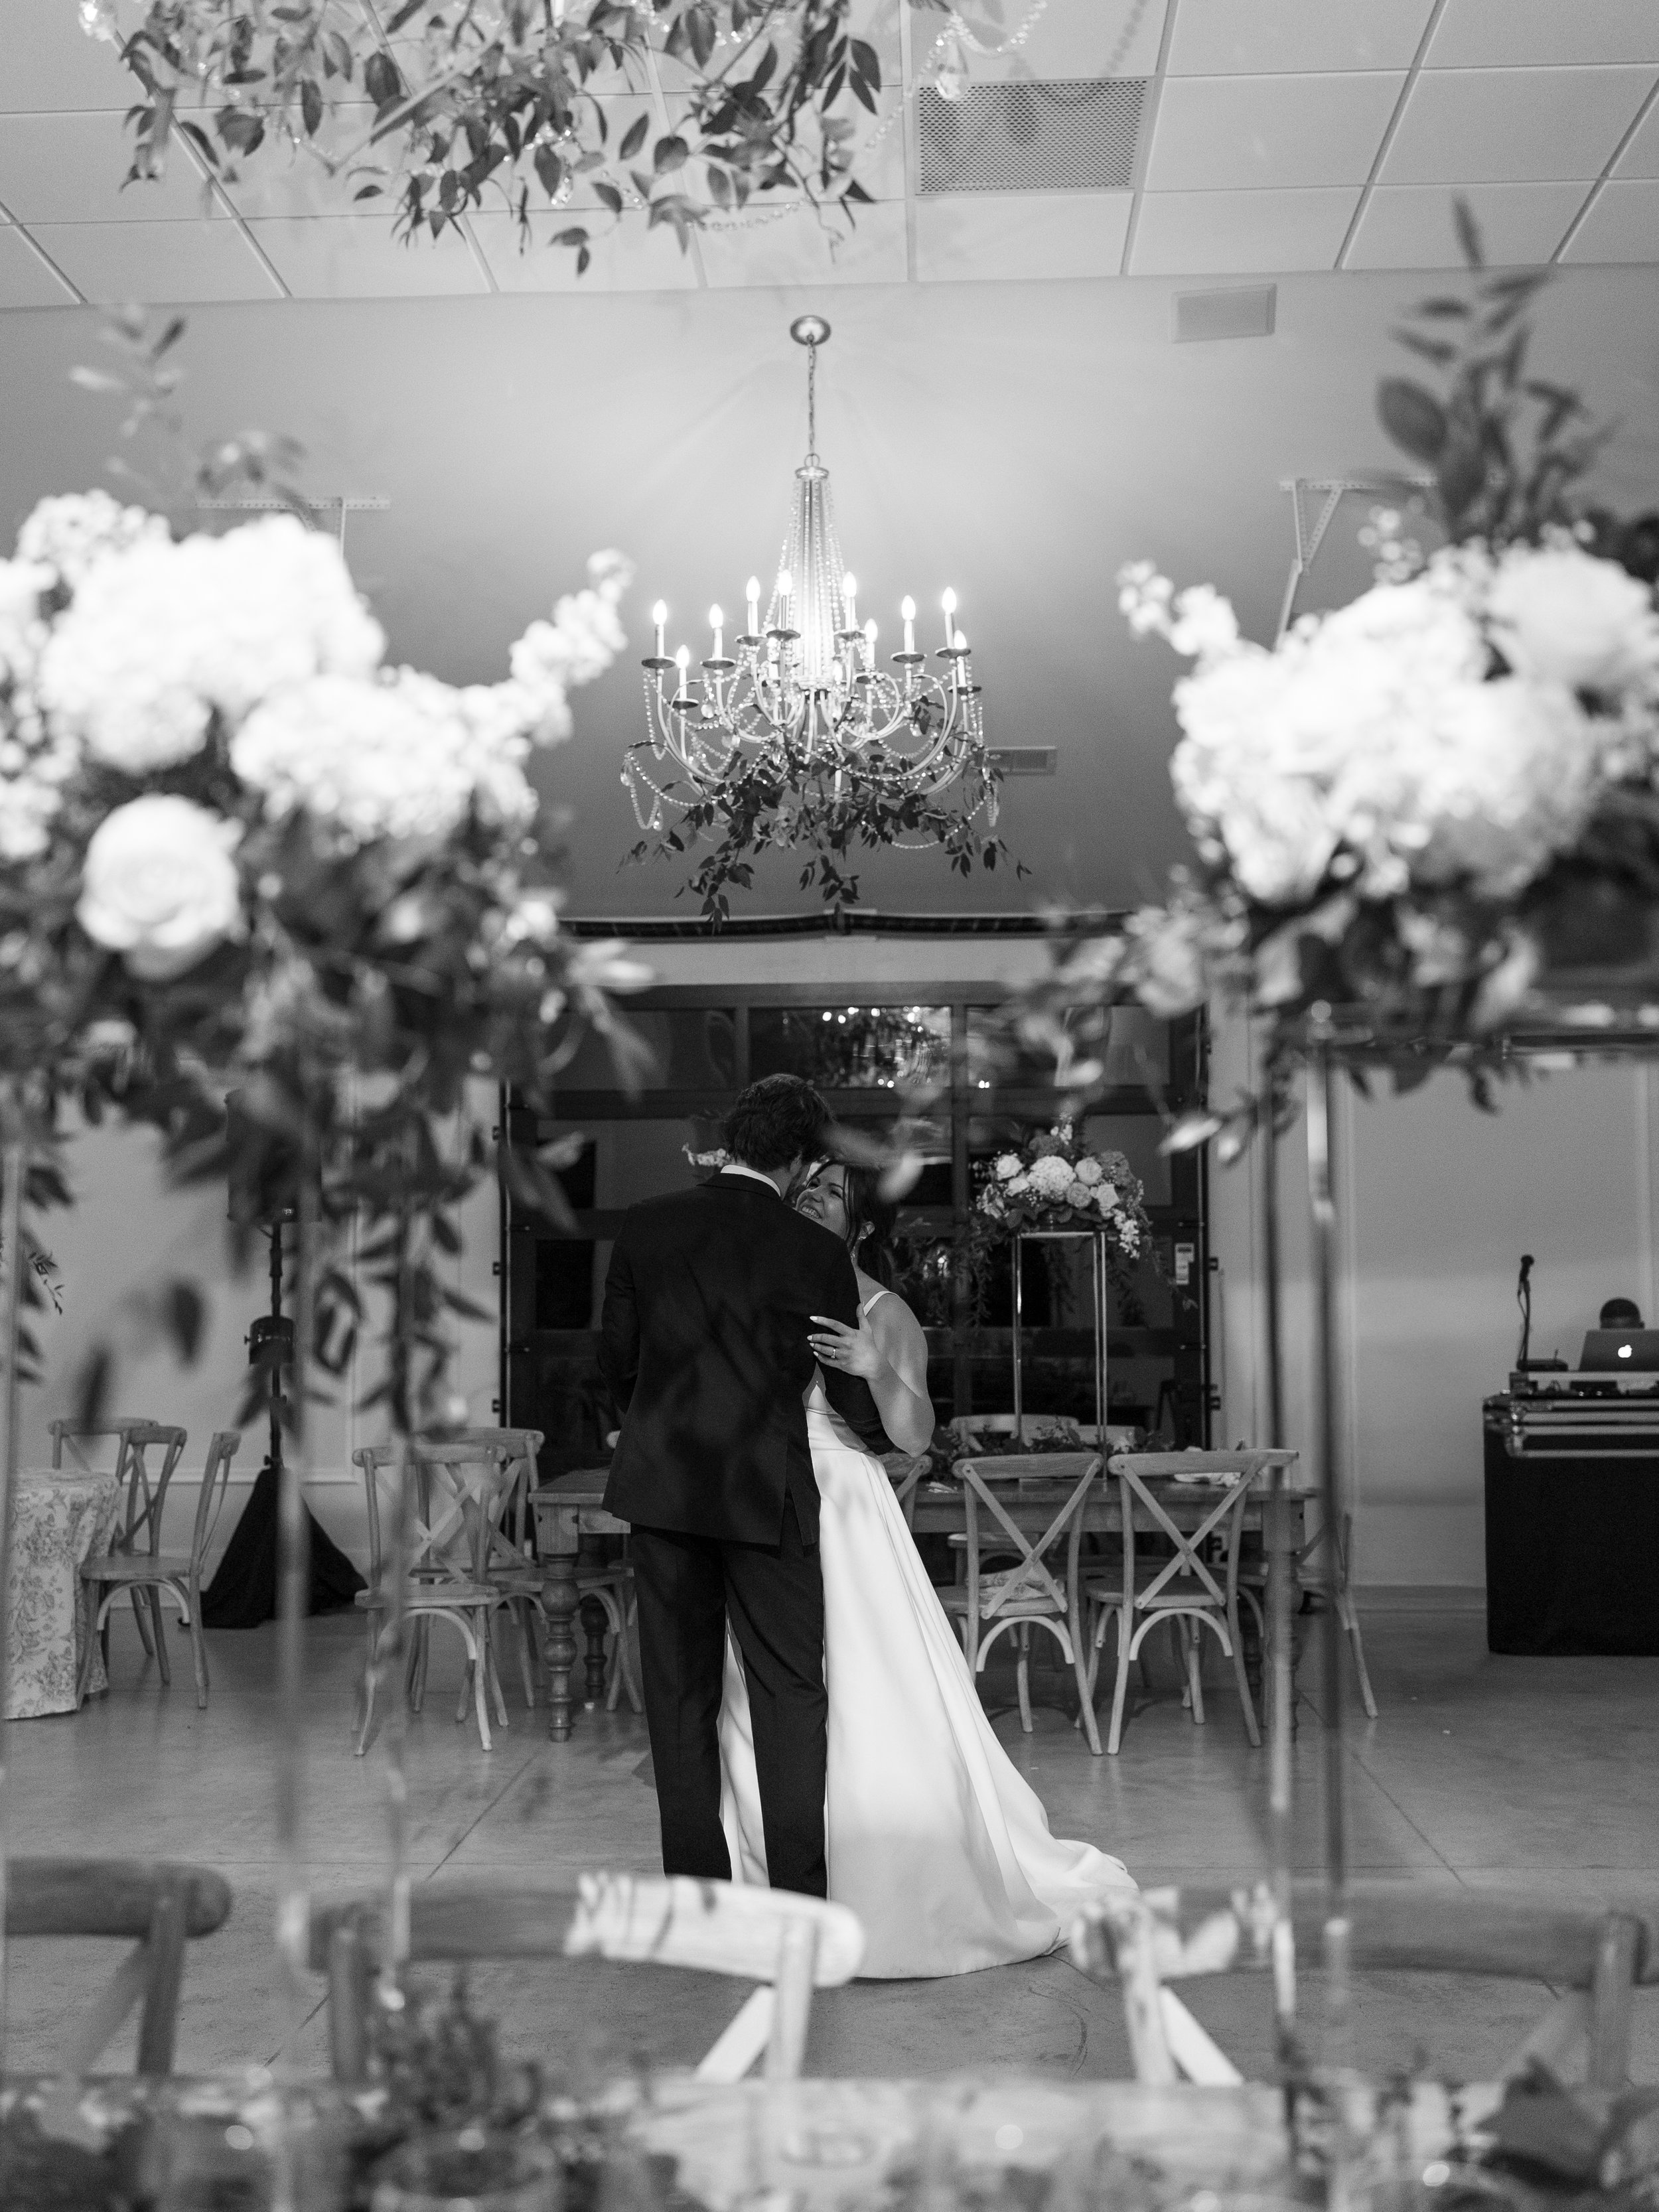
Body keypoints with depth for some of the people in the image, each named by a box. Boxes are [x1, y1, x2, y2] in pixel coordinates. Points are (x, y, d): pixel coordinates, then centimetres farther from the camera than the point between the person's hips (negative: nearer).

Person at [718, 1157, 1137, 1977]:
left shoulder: (882, 1312, -1)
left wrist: (878, 1370, -27)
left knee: (875, 1710, -6)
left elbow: (914, 1434, -11)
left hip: (841, 1517, -4)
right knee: (762, 1712, 6)